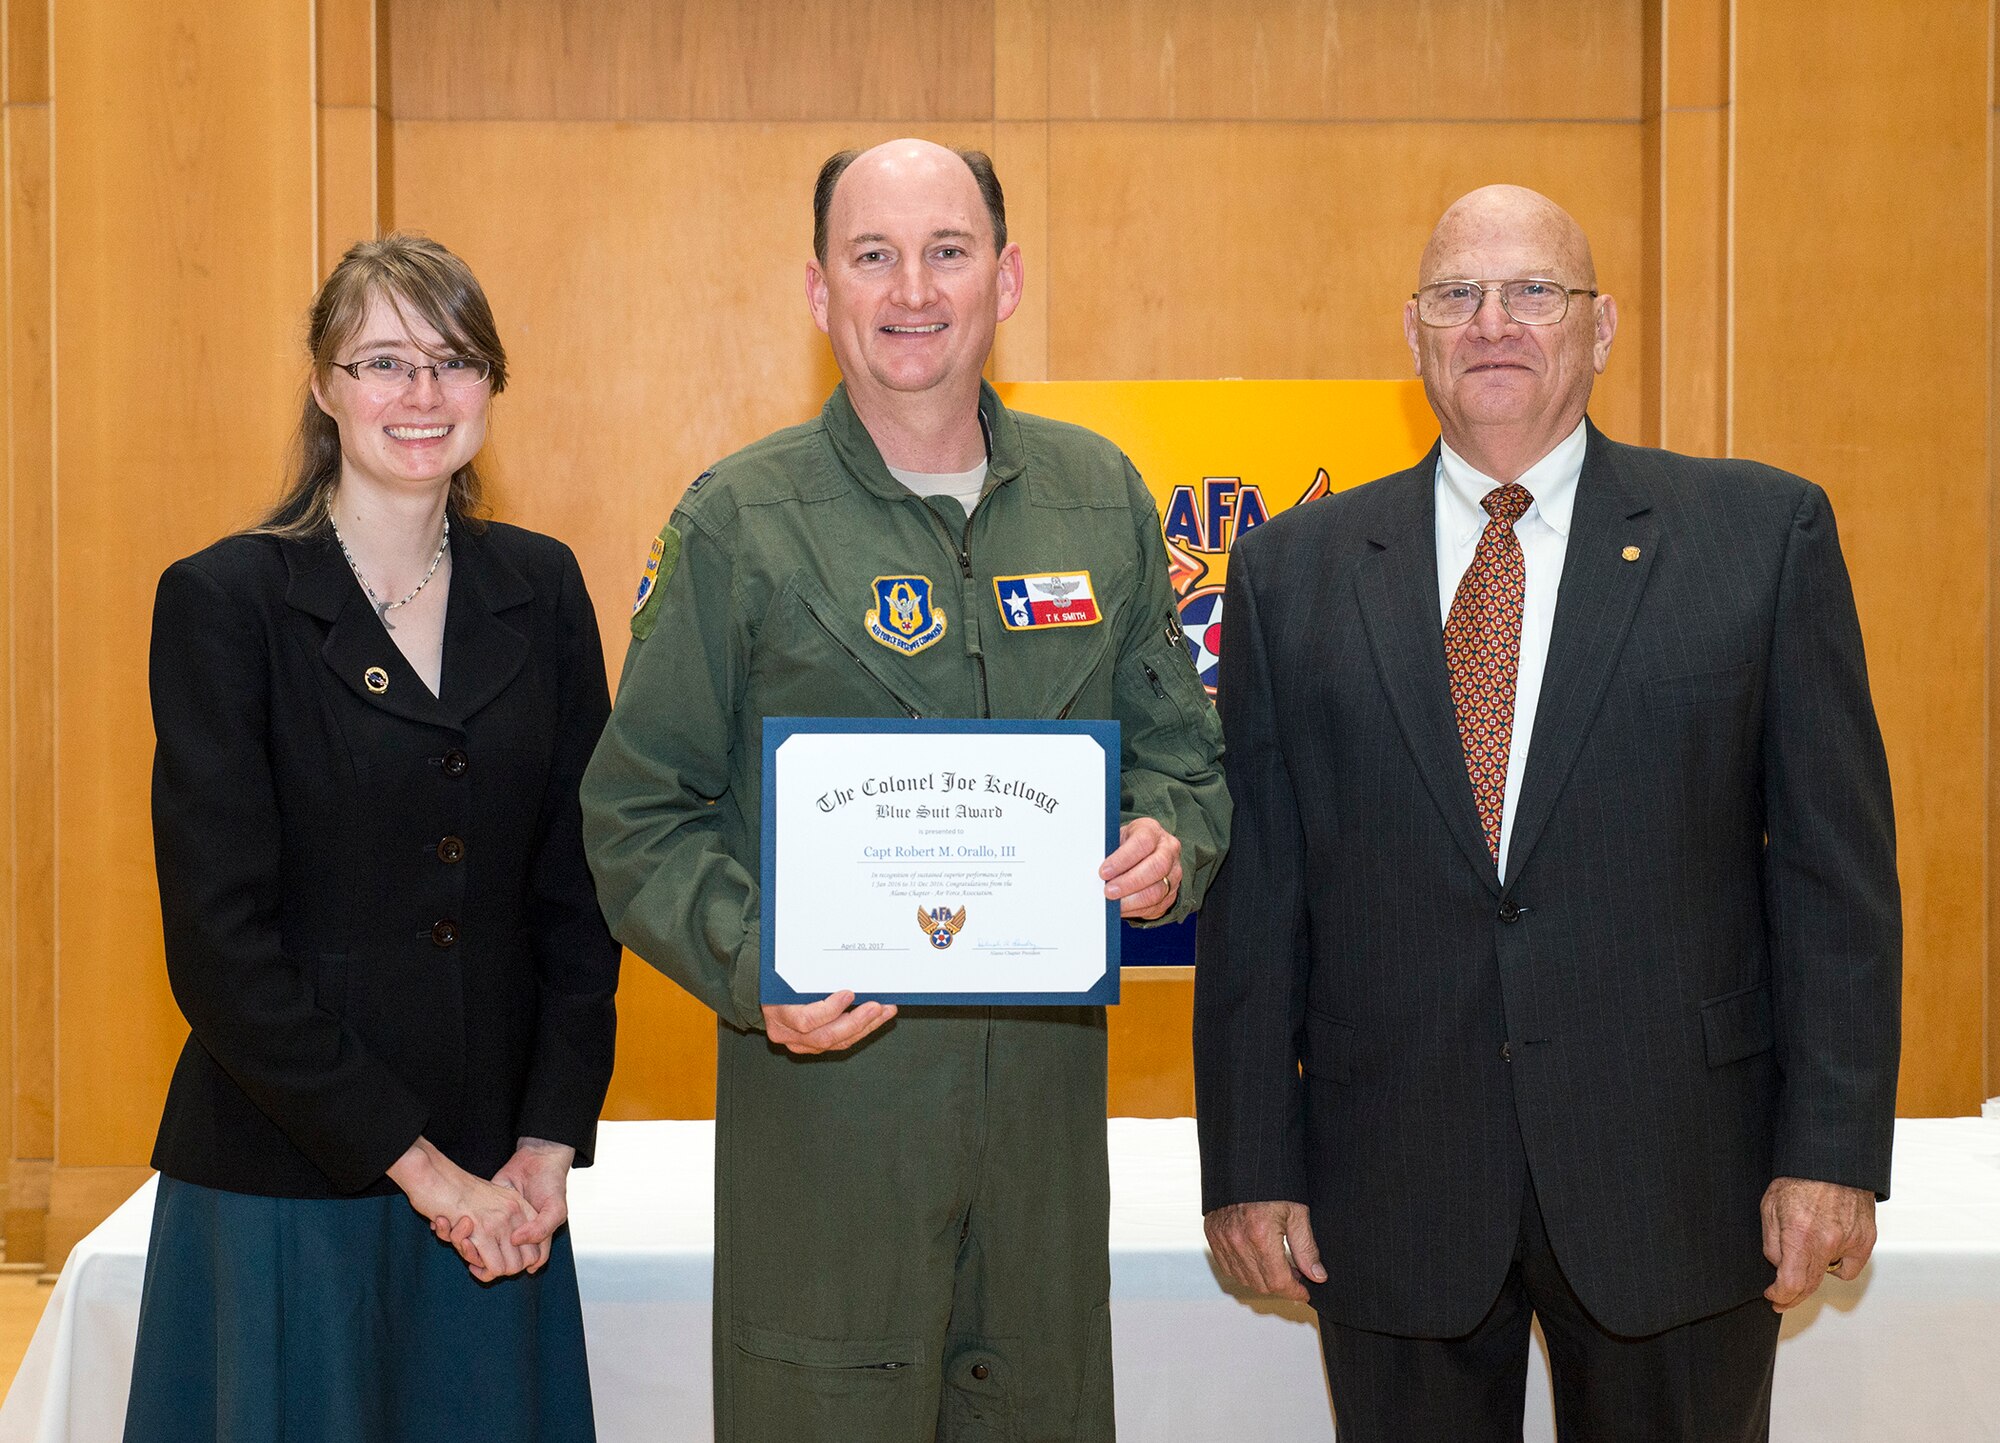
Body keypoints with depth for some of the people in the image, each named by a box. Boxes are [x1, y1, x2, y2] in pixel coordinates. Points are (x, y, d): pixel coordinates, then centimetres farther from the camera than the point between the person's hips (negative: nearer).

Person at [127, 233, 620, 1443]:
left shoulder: (540, 590, 6)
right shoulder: (223, 601, -5)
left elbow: (580, 885, 6)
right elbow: (220, 937, -10)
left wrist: (547, 1144, -3)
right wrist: (413, 1161, -11)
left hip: (497, 1177, 3)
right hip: (286, 1180, -3)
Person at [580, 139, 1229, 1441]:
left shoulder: (1102, 498, 7)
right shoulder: (740, 522, -3)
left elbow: (1178, 742, 15)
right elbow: (638, 816, -3)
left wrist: (1171, 844, -7)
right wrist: (752, 966, -20)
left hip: (1049, 1082, 4)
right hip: (823, 1066, -3)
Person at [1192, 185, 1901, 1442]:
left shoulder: (1764, 531, 1)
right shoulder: (1294, 570, 5)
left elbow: (1836, 861, -1)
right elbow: (1255, 888, 4)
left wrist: (1833, 1150, -6)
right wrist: (1252, 1164, 1)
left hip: (1675, 1182, -1)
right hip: (1390, 1189, 1)